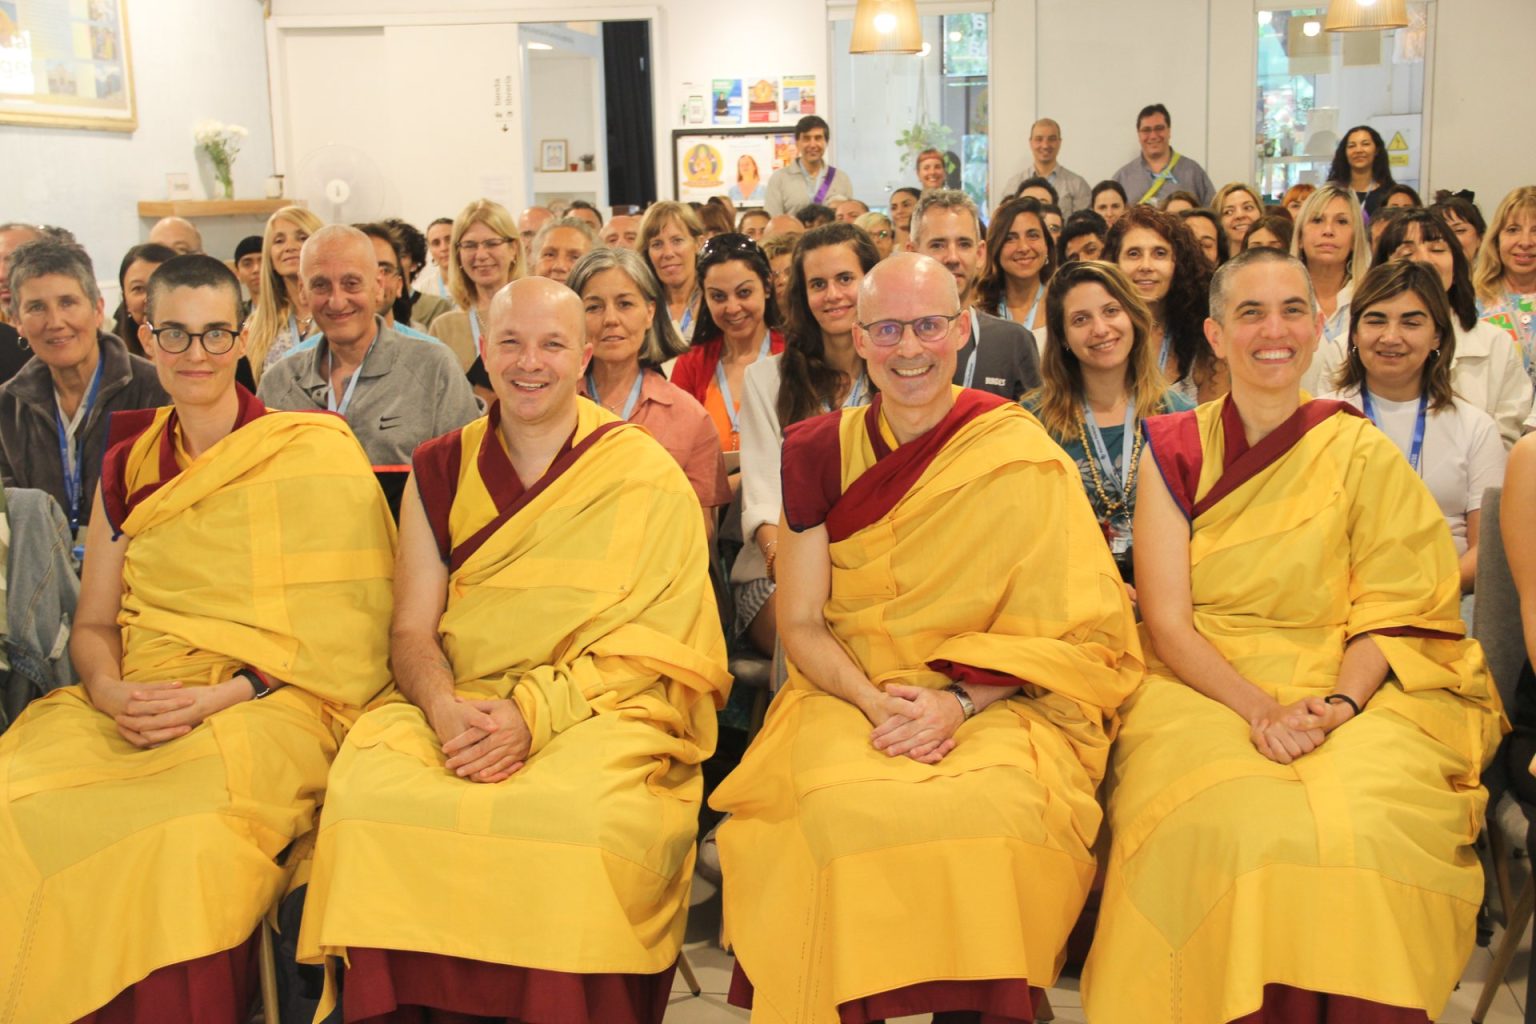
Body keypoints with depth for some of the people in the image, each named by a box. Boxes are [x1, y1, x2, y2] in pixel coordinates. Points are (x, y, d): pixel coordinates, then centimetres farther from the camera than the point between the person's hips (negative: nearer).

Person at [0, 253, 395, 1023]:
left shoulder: (315, 454, 1)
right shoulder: (128, 463, 16)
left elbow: (345, 629, -4)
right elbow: (92, 624, 16)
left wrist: (223, 695, -14)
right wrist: (112, 693, -7)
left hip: (269, 708, -4)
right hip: (136, 709, 4)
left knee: (185, 836, -34)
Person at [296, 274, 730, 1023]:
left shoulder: (648, 478, 3)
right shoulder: (440, 472, 13)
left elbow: (649, 643, -3)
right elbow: (412, 631, 7)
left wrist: (535, 714, -16)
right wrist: (445, 709, -15)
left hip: (602, 710, -2)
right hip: (459, 703, 3)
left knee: (581, 813, -34)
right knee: (369, 788, -27)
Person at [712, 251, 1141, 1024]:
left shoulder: (1023, 458, -1)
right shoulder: (821, 453, 6)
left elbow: (1070, 632, -1)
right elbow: (800, 625, 5)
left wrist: (959, 701, -16)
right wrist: (877, 702, -14)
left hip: (995, 701, -1)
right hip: (848, 694, 1)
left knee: (995, 810, -32)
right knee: (845, 808, -30)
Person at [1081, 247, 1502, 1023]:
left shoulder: (1363, 454, 6)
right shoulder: (1173, 451, 5)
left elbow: (1391, 615, 2)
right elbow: (1167, 621, -2)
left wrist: (1337, 704, -18)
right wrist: (1258, 707, -18)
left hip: (1346, 688, 1)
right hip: (1203, 687, 0)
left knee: (1362, 824, -30)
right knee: (1225, 824, -31)